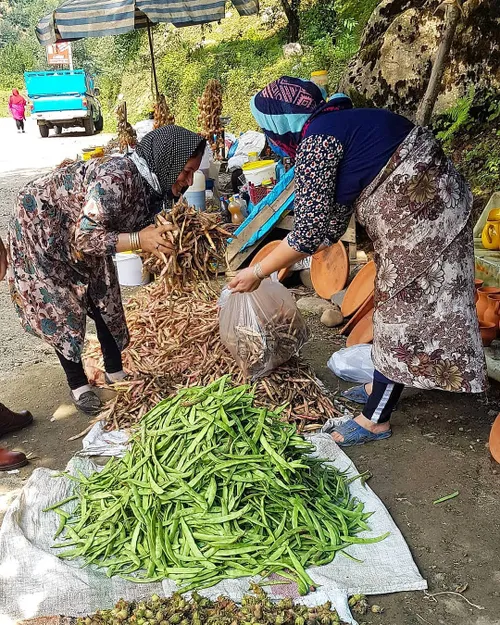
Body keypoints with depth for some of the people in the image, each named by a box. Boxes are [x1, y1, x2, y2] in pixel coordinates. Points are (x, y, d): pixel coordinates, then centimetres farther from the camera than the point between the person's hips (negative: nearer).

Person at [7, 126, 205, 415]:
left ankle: (116, 374, 22)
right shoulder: (117, 177, -38)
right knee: (61, 308, -1)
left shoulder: (153, 182, -12)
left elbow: (140, 226, -6)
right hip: (41, 227, -8)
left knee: (104, 300, 7)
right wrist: (139, 239, -42)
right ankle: (79, 386, 14)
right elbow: (84, 238, -36)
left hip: (83, 231, 8)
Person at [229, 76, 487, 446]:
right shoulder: (335, 125, 13)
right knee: (396, 305, 19)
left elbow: (310, 232, -18)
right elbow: (332, 222, 14)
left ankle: (376, 420, 15)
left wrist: (258, 272, -8)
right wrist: (282, 261, 16)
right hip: (422, 208, 10)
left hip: (421, 213, -10)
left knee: (402, 313, 0)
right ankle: (383, 385, 37)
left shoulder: (313, 141, -17)